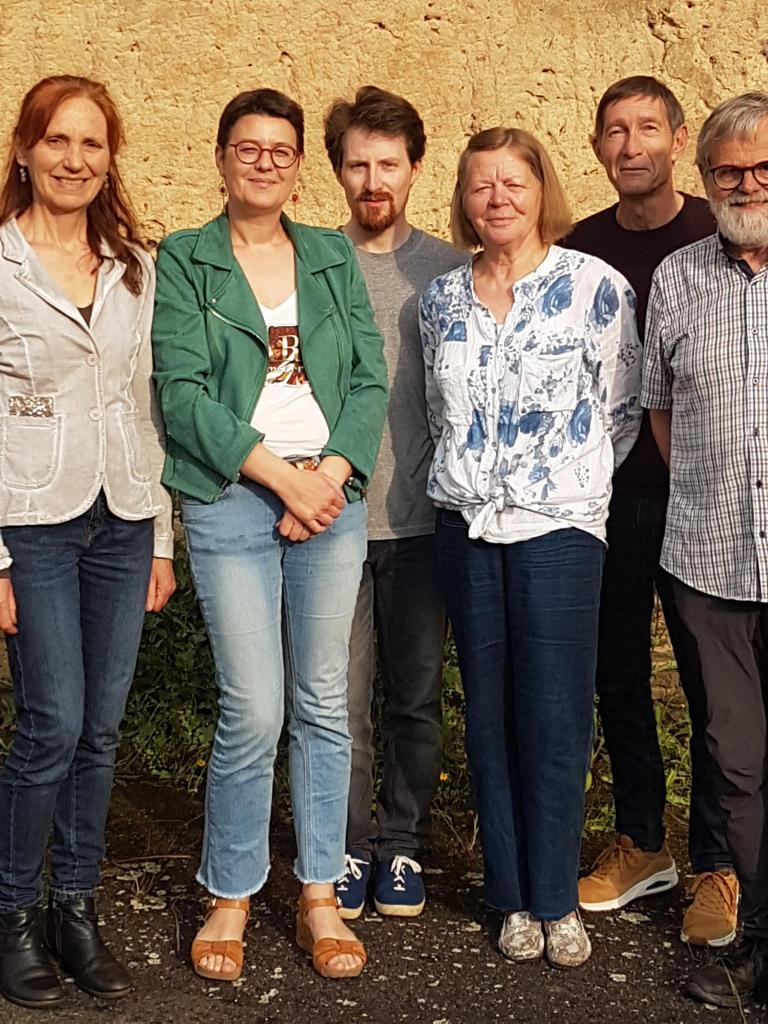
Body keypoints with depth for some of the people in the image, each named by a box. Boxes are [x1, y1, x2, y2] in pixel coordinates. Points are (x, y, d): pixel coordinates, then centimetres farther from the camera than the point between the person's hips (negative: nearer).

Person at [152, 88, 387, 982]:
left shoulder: (333, 258, 14)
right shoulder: (182, 262, 4)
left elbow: (371, 381, 7)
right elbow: (182, 394, -6)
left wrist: (332, 474, -9)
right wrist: (281, 476, -12)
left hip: (333, 496, 3)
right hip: (231, 499, -3)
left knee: (322, 704, 7)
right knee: (253, 712, -4)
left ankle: (319, 895, 21)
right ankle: (230, 896, 17)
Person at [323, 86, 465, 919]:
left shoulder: (448, 269, 5)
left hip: (421, 515, 1)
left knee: (416, 694, 9)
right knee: (341, 696, 4)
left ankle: (402, 843, 26)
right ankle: (345, 847, 21)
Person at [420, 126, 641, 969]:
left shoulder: (595, 285, -4)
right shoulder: (442, 296, 8)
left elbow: (621, 407, 1)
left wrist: (571, 482, 5)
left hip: (558, 524, -3)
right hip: (468, 524, 4)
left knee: (555, 716, 1)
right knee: (489, 711, 9)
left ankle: (555, 900, 17)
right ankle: (512, 895, 22)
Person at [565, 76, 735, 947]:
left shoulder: (719, 240, -3)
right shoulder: (578, 250, 5)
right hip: (605, 492, 3)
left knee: (712, 685, 4)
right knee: (617, 676, 11)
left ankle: (718, 865, 19)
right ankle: (640, 844, 28)